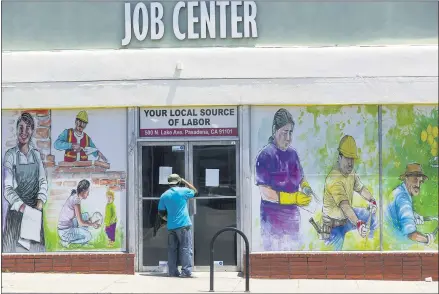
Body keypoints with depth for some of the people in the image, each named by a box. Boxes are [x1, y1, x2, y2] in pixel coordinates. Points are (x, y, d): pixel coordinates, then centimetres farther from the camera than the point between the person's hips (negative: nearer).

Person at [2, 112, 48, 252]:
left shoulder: (36, 154, 6)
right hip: (17, 209, -4)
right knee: (16, 246, -3)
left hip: (36, 209, 4)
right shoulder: (10, 155, -7)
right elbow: (7, 188, -11)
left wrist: (40, 201, -9)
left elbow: (43, 181, 7)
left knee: (36, 245, 7)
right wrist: (22, 206, -22)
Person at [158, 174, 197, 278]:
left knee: (172, 249, 9)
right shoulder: (183, 191, -2)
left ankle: (172, 271, 7)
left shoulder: (164, 195, 8)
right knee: (185, 248, -3)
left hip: (171, 226, 4)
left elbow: (161, 212, 10)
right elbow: (194, 191, 17)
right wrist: (185, 182, 22)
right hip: (184, 225, -4)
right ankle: (186, 271, -9)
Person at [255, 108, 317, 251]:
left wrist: (306, 188, -2)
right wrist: (294, 198, -22)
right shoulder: (265, 155, -13)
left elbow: (301, 178, 22)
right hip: (272, 221, -7)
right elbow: (265, 193, -16)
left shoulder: (293, 153, 8)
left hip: (292, 218, 7)